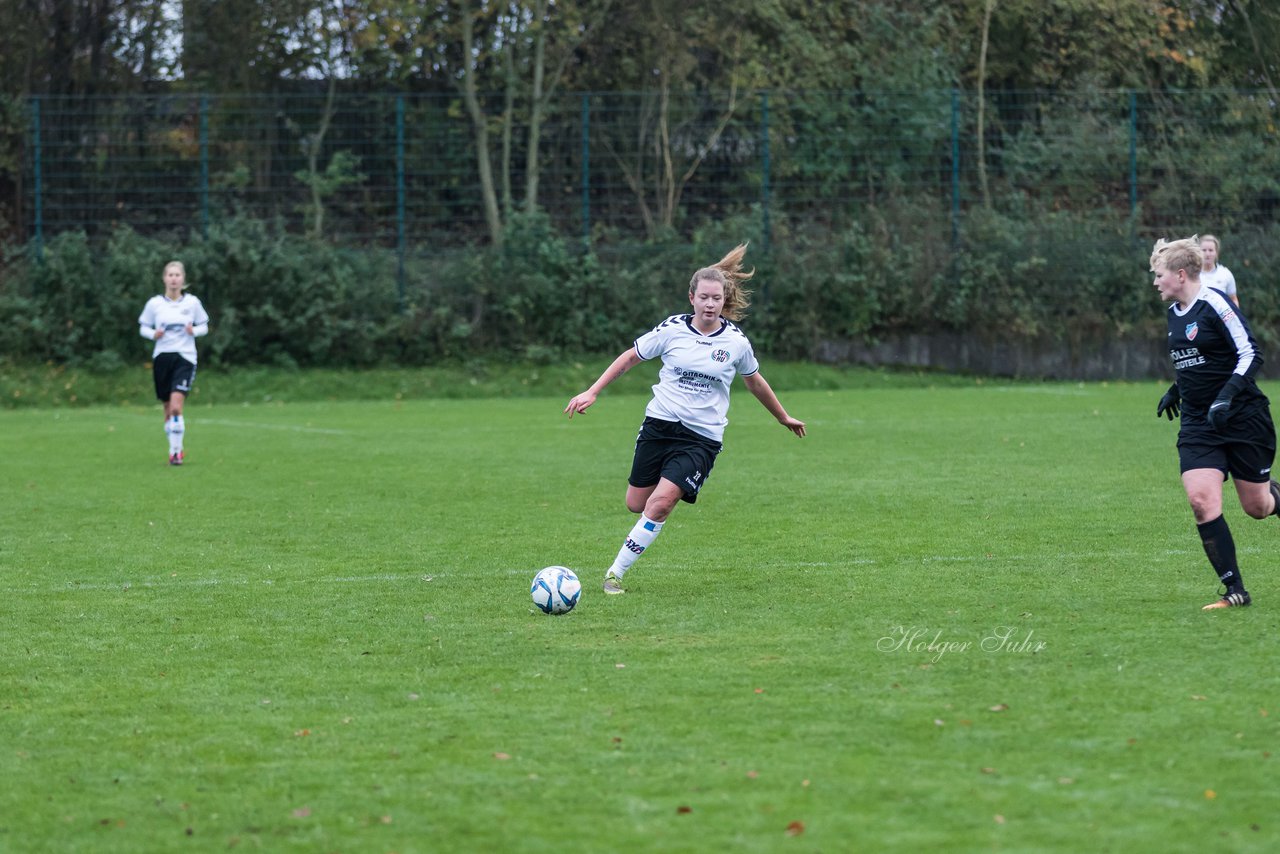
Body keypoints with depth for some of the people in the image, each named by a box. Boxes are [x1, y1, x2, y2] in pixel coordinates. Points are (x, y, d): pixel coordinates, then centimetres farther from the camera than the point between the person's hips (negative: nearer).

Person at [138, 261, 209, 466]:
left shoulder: (192, 302, 2)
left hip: (185, 358, -2)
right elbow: (143, 327, 11)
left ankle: (175, 451, -11)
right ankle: (176, 449, 24)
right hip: (162, 356, 2)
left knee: (176, 406, -18)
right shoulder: (154, 303, 2)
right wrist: (153, 334, -10)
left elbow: (204, 326, 11)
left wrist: (194, 330, -11)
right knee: (168, 409, 7)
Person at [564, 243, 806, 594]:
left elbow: (754, 382, 17)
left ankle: (616, 572, -10)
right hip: (660, 424, 2)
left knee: (660, 504, -19)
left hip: (702, 437, -2)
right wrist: (592, 392, 3)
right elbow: (629, 357, 9)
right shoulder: (672, 329, -3)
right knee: (636, 505, 5)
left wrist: (783, 418, 29)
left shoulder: (736, 342, -2)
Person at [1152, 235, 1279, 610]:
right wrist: (1176, 391, 22)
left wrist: (1227, 395, -28)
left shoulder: (1214, 305, -15)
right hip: (1198, 424, 6)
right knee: (1201, 500, -14)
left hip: (1244, 419, -6)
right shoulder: (1174, 312, 9)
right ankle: (1235, 591, -11)